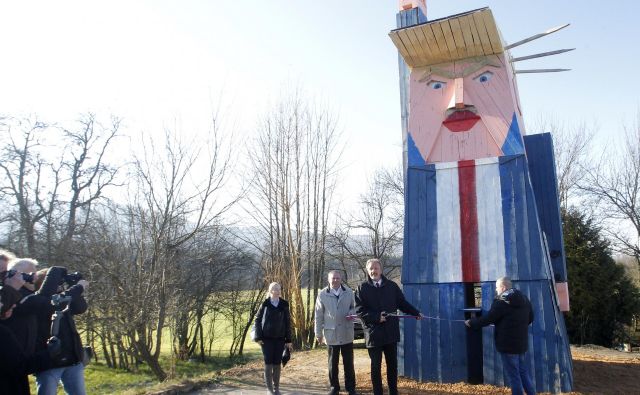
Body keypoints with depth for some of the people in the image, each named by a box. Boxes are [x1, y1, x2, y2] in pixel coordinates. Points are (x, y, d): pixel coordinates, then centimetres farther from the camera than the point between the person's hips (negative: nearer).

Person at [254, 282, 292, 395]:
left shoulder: (284, 304, 0)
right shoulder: (265, 304, -4)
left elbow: (288, 322, 3)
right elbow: (257, 320, 1)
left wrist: (288, 340, 2)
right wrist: (258, 337, -6)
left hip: (280, 339, 1)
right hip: (267, 338, -1)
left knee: (277, 363, 6)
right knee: (268, 363, 0)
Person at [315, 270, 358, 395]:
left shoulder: (349, 292, -2)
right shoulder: (322, 294, -6)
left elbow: (354, 307, 11)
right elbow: (319, 316, -1)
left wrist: (351, 313, -13)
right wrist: (318, 333, 0)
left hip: (347, 333, 1)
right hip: (331, 334, -1)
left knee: (348, 362, 9)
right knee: (333, 363, 11)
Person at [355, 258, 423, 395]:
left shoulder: (392, 286, 7)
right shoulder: (362, 288, 0)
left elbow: (402, 303, 12)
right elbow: (359, 310, -7)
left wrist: (416, 313, 3)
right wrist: (376, 317, -16)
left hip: (391, 331, 3)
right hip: (373, 333, -2)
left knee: (392, 364, 12)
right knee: (376, 366, 6)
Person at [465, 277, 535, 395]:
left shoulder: (501, 302, -17)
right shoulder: (524, 299, 6)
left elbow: (487, 319, -14)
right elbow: (530, 318, 17)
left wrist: (471, 323, -2)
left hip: (508, 344, -8)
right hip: (522, 343, 8)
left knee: (513, 374, 2)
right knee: (523, 370, 20)